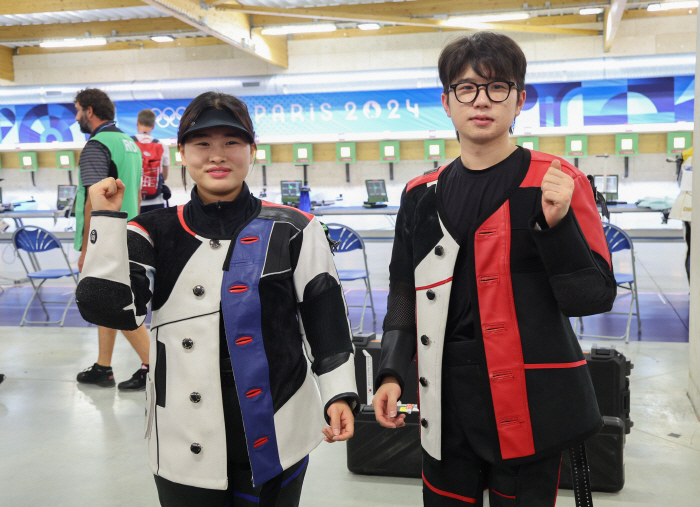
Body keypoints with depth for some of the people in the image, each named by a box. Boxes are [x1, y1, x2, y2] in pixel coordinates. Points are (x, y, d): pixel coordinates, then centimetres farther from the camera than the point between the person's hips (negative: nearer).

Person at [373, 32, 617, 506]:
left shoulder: (558, 182, -6)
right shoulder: (423, 195, 6)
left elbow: (596, 297, -9)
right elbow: (405, 290, 13)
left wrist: (557, 224, -23)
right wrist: (393, 372, 3)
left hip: (530, 409, -3)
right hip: (447, 408, 3)